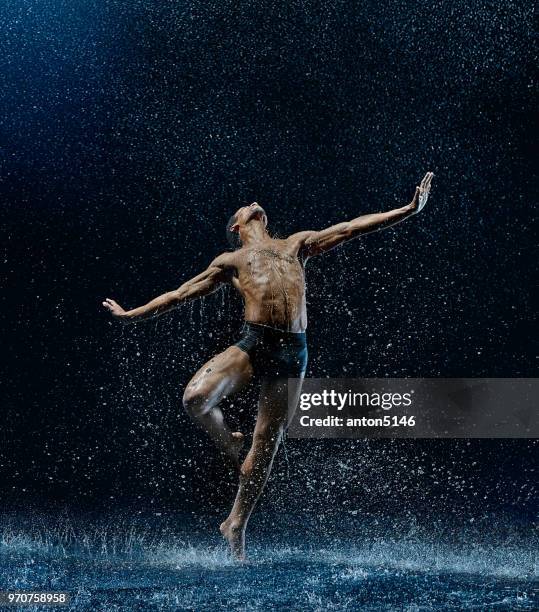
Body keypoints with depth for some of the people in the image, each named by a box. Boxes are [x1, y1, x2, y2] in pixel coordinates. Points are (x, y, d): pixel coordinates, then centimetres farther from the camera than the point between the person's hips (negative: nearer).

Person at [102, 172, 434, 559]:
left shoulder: (298, 245, 25)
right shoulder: (231, 261, 20)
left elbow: (352, 228, 21)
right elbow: (182, 293, 23)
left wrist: (410, 210, 16)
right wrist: (133, 314, 22)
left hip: (294, 352, 2)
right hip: (252, 343, -1)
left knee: (267, 443, 2)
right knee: (195, 398, -26)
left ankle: (236, 524, 16)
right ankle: (229, 442, 6)